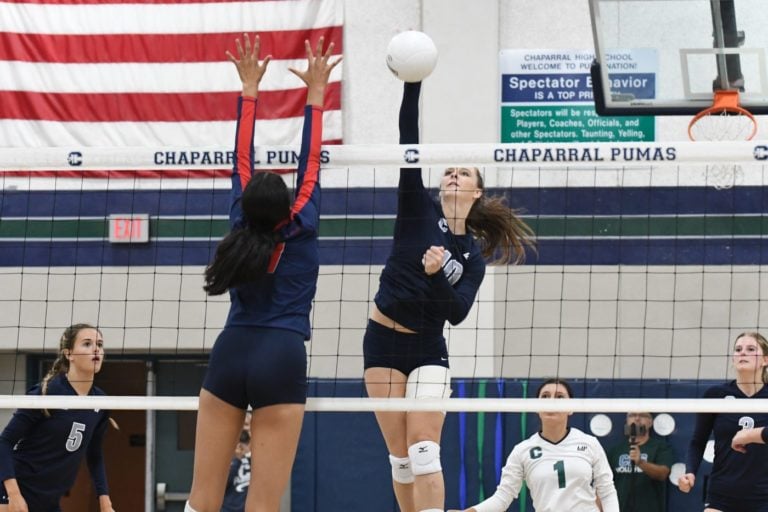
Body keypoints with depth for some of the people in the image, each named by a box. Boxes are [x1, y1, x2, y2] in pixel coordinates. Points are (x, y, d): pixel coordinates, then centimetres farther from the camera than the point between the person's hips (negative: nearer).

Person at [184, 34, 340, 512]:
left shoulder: (242, 227, 5)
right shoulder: (301, 232, -2)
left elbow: (242, 161, 14)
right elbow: (311, 164, 6)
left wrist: (249, 88, 20)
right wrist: (316, 94, 14)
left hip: (230, 354, 3)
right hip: (282, 360, -3)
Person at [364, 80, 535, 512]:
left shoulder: (473, 256, 2)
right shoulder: (419, 208, 0)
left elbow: (457, 313, -9)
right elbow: (408, 144, -10)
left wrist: (436, 275, -28)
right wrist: (413, 86, -21)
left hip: (428, 350, 0)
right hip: (383, 343, 0)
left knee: (423, 450, -13)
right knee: (400, 456, 2)